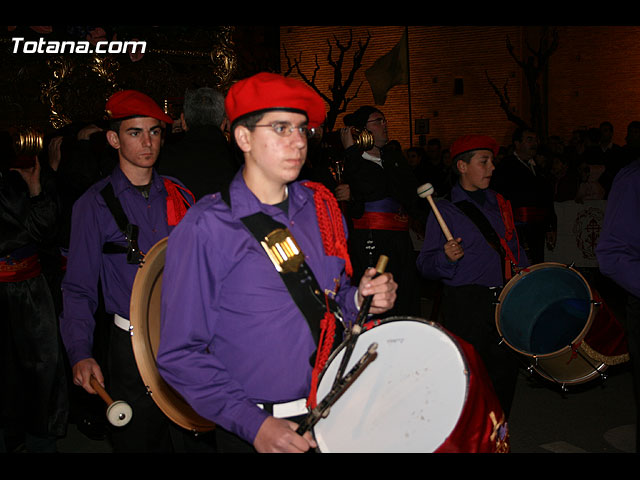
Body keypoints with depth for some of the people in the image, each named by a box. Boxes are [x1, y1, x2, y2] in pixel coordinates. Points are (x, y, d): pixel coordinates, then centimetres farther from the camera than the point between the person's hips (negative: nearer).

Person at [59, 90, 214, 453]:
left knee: (193, 440, 16)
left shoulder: (179, 195, 5)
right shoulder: (94, 205, -5)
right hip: (133, 348, -3)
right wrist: (80, 354, -19)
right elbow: (79, 289, -6)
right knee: (138, 441, 12)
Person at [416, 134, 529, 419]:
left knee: (504, 374, 10)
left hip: (506, 302, 6)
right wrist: (446, 257, -27)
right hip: (465, 307, -6)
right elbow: (425, 267, -7)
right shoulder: (445, 210, -4)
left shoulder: (498, 203, 15)